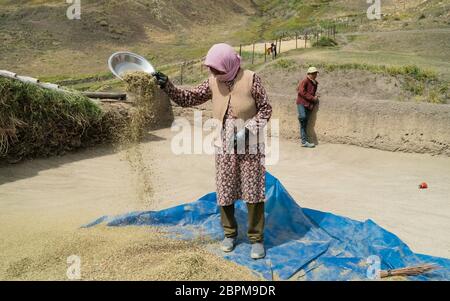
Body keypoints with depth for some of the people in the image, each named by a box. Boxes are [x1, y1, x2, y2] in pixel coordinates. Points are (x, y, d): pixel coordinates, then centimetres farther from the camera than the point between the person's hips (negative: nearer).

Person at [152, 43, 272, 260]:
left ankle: (256, 239, 16)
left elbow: (265, 109, -8)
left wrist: (248, 129, -20)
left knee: (253, 193, 1)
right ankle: (229, 233, 29)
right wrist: (167, 85, -8)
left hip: (250, 147, -3)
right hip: (224, 147, 4)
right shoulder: (213, 82, 1)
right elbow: (188, 99, 4)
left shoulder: (250, 79, -11)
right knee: (224, 193, 9)